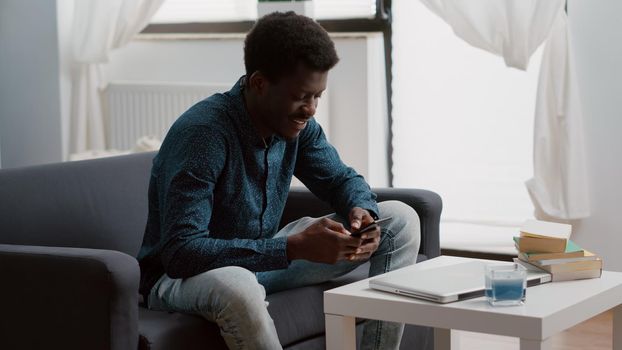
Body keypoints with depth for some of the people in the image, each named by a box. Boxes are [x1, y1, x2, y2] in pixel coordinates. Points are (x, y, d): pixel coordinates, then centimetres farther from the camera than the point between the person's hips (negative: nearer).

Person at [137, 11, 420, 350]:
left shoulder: (297, 124, -6)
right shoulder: (202, 132, -28)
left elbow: (342, 179, 11)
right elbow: (181, 252, -34)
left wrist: (362, 210, -15)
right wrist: (294, 248, -38)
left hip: (262, 258, 8)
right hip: (181, 276, -7)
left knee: (401, 220, 1)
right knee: (238, 285, -45)